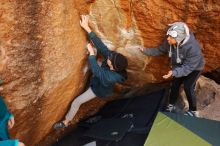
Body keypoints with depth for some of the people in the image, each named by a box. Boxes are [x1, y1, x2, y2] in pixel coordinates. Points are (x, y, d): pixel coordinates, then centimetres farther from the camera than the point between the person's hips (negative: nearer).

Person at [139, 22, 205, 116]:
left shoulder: (193, 47, -42)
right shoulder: (169, 42, -24)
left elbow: (188, 67, -38)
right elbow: (160, 50, -3)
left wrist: (174, 72, -50)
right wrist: (146, 51, -13)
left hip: (194, 68, -6)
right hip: (180, 67, 6)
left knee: (188, 87, -15)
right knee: (174, 85, 3)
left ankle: (193, 111, 4)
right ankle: (171, 106, 23)